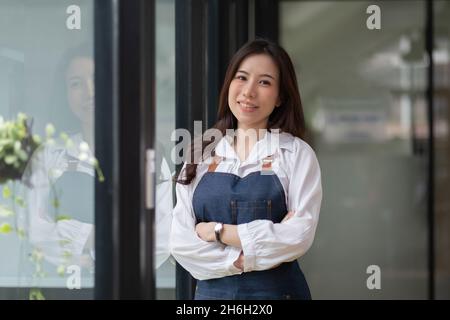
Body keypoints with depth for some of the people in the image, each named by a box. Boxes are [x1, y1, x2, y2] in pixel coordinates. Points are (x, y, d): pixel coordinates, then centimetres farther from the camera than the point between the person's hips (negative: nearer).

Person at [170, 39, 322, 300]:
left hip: (276, 290, -2)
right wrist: (251, 258, -16)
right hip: (212, 291, 2)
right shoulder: (202, 156, 3)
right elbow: (181, 242, -4)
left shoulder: (297, 154, -4)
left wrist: (216, 230, -13)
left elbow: (299, 235, -16)